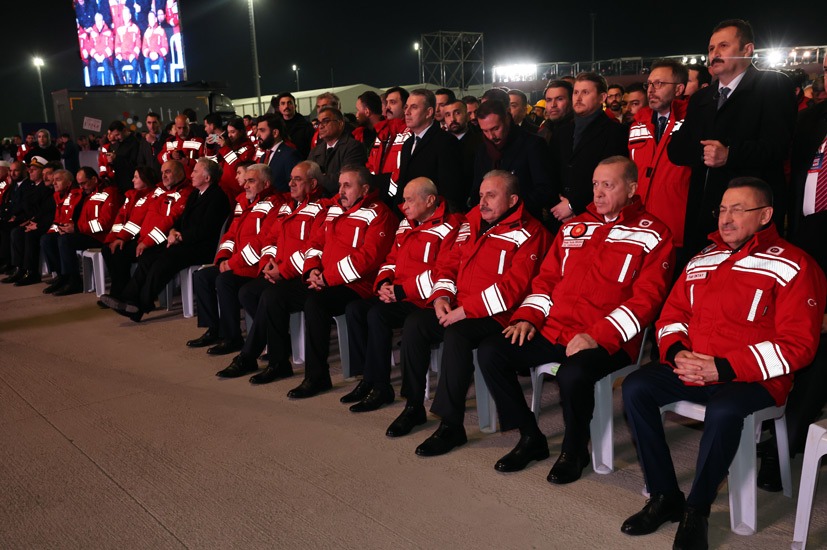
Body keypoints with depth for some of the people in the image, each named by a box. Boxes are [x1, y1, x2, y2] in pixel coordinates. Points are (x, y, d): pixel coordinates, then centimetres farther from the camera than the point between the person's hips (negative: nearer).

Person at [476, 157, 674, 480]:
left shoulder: (652, 235, 0)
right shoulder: (574, 228, 19)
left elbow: (646, 298, -9)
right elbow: (547, 278, 21)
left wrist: (598, 337, -19)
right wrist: (528, 317, 3)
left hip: (608, 342, -6)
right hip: (553, 332, 6)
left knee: (573, 374, -36)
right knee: (490, 351, -10)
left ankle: (574, 450, -4)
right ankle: (531, 438, 5)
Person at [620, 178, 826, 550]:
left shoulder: (792, 266, -6)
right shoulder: (703, 260, 14)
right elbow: (672, 313, 17)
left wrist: (724, 368, -20)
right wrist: (676, 353, -7)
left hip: (753, 377, -6)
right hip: (689, 368, 6)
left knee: (723, 411, -36)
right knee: (635, 388, -16)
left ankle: (697, 511, -14)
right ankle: (665, 497, -6)